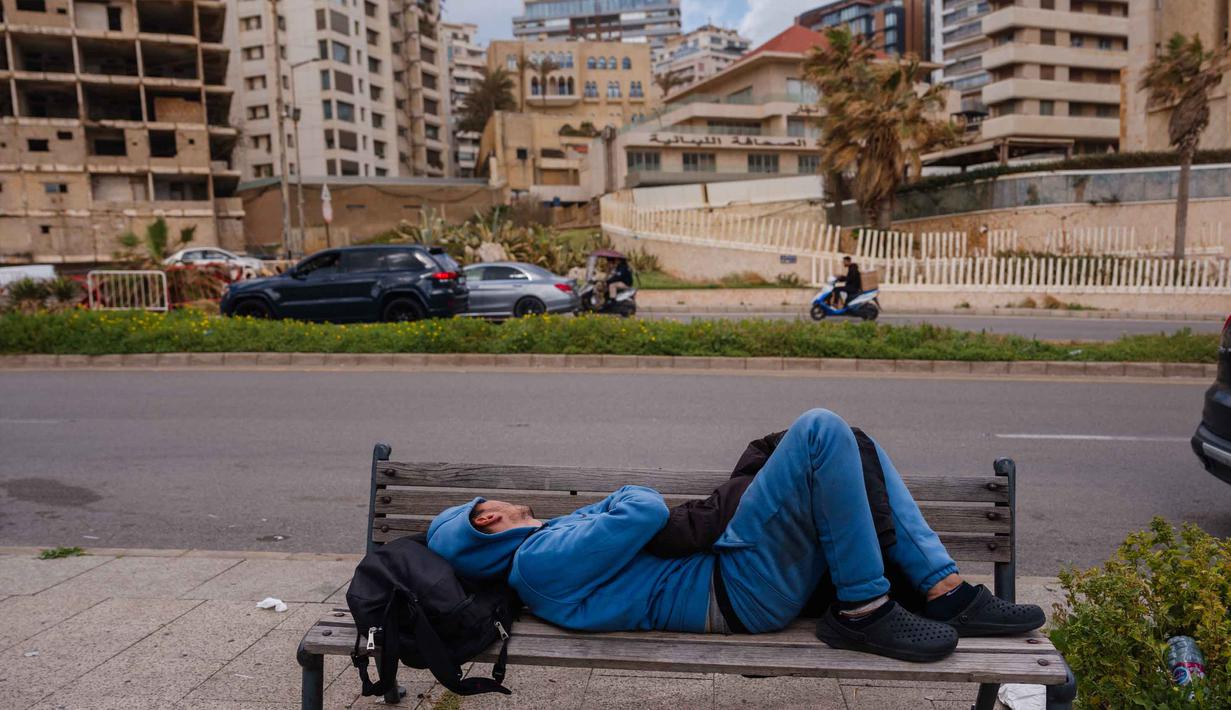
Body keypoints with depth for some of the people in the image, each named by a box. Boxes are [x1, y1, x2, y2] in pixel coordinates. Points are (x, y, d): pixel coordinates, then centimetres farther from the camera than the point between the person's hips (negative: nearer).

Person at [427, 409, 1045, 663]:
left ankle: (946, 591, 5)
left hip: (744, 578, 10)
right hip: (747, 591, -10)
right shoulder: (540, 563, -14)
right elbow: (647, 510, -19)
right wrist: (622, 499, 1)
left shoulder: (546, 540, 17)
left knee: (861, 454, 10)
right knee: (821, 430, -21)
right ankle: (863, 613, -11)